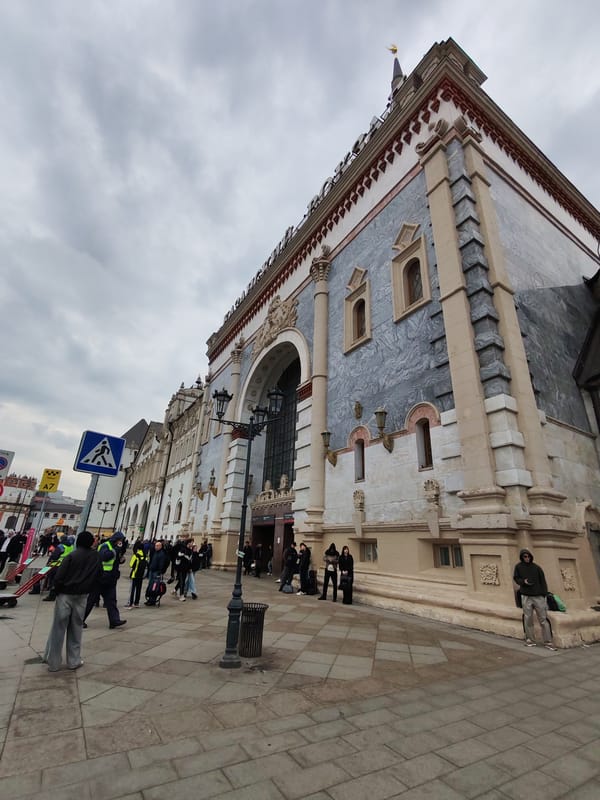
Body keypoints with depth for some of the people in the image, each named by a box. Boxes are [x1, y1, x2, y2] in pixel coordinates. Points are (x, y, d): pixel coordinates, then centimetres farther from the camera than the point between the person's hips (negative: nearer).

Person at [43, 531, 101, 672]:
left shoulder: (71, 556, -14)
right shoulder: (95, 557, -3)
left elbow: (59, 576, -16)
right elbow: (97, 576, 0)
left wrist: (57, 590, 0)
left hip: (65, 595, -2)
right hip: (82, 596, 3)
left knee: (58, 628, 9)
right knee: (76, 628, 14)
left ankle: (53, 662, 15)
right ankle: (74, 661, 20)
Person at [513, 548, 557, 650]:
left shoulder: (536, 567, 5)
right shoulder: (518, 567, 4)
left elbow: (543, 581, 6)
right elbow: (515, 578, 8)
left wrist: (544, 594, -3)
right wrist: (523, 581, -12)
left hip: (538, 596, 0)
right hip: (526, 597, 0)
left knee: (543, 620, -1)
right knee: (528, 619, 3)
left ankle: (548, 642, 6)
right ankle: (530, 640, 13)